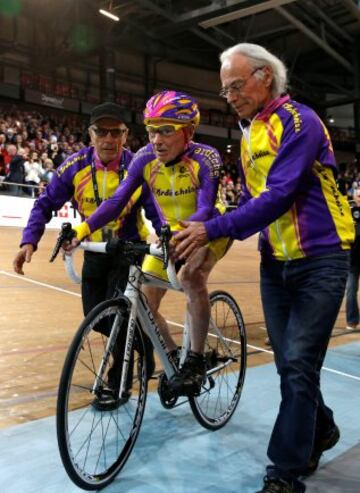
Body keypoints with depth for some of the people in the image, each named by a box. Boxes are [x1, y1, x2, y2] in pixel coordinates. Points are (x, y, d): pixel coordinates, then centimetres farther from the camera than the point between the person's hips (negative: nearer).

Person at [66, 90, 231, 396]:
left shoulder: (205, 158, -26)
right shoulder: (145, 159, -16)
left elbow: (206, 208, -37)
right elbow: (118, 200, -22)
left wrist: (183, 233, -57)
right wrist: (84, 228, -36)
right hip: (170, 233, 5)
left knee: (190, 275, -36)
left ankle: (196, 361, -20)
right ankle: (173, 359, 20)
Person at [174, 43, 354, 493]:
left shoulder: (299, 121, -14)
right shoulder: (248, 135, 11)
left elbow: (279, 195, -24)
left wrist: (214, 228, -26)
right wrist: (223, 237, -1)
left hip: (319, 260, -7)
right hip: (275, 263, 7)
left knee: (298, 366, -7)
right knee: (290, 365, 12)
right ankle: (319, 430, 35)